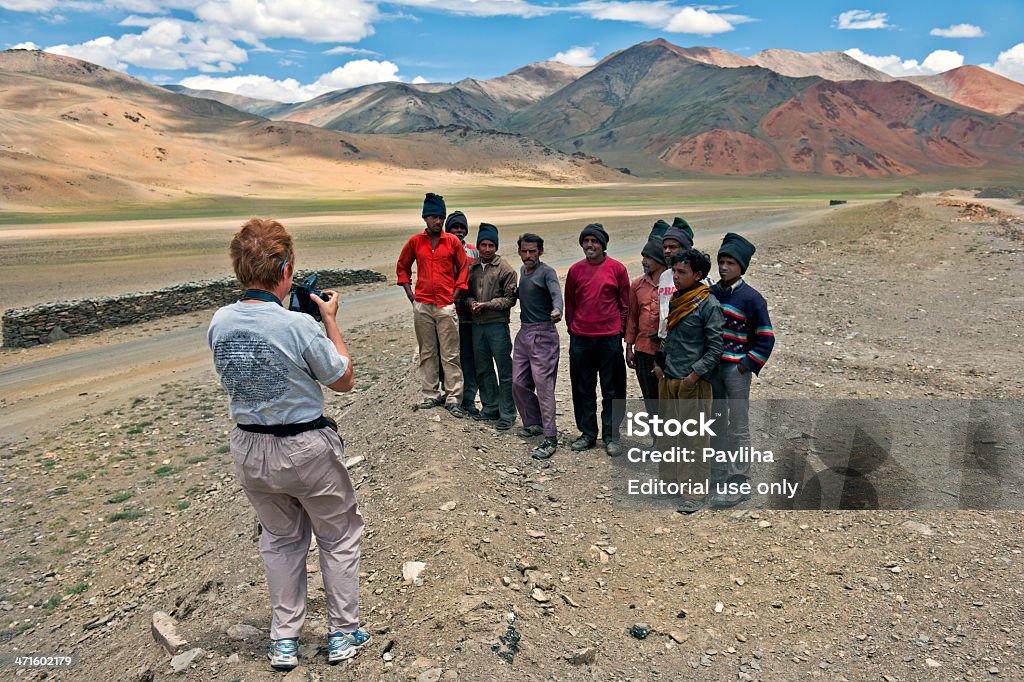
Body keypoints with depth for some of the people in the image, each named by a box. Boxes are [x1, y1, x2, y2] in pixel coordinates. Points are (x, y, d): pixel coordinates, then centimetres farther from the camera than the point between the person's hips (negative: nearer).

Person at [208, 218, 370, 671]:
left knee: (280, 538, 25)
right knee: (339, 537, 18)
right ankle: (343, 634, 31)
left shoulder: (219, 323, -9)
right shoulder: (299, 326, -25)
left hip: (248, 448, 5)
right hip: (306, 449, -5)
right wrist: (330, 322, -4)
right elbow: (343, 381, -11)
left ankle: (283, 640, 35)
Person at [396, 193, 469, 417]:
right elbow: (402, 267, 17)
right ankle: (431, 395, 18)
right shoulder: (415, 241, 5)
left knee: (450, 354, -1)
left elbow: (463, 268, 8)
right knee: (427, 353, 9)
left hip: (446, 306, -2)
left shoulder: (453, 241, 1)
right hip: (422, 306, 2)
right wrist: (410, 294, 8)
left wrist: (455, 294, 0)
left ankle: (453, 398, 5)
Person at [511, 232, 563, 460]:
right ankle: (533, 422, 30)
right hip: (524, 332, 8)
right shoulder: (522, 271, 15)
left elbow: (556, 293, -27)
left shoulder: (546, 272, -9)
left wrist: (557, 310, -48)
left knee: (543, 385, -9)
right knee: (519, 383, 10)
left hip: (543, 333, -8)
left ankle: (550, 438, -4)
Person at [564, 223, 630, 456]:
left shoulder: (617, 268, -1)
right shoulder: (575, 270, 6)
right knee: (583, 389, 10)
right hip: (580, 339, 3)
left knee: (612, 390, 5)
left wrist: (620, 330, 0)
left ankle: (611, 436, 16)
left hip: (609, 338, -2)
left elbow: (625, 303, 4)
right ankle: (587, 434, 23)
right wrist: (572, 328, 8)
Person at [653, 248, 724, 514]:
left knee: (694, 438, 0)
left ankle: (696, 492, 9)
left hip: (693, 383, -7)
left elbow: (715, 349, -13)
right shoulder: (674, 300, 10)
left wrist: (694, 375, -17)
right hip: (667, 380, 7)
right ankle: (669, 482, 30)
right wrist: (659, 363, 10)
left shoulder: (708, 305, -11)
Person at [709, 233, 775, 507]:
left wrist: (748, 365, -12)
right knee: (717, 421, 17)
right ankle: (719, 470, 32)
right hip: (711, 367, 6)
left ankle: (738, 483, 8)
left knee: (739, 428, 1)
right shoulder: (712, 293, 6)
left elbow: (766, 337, -8)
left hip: (736, 370, -6)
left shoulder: (751, 298, -10)